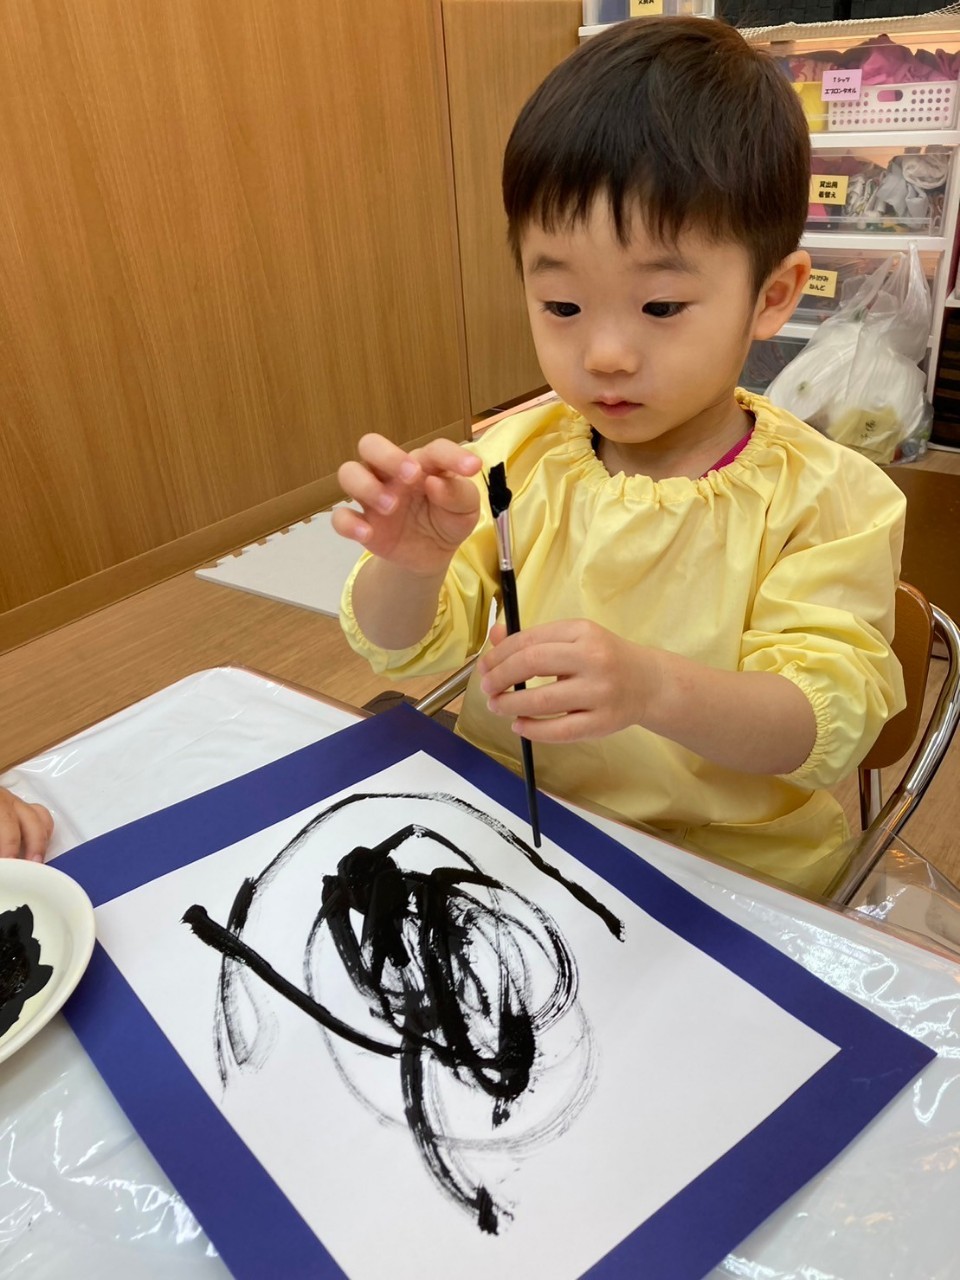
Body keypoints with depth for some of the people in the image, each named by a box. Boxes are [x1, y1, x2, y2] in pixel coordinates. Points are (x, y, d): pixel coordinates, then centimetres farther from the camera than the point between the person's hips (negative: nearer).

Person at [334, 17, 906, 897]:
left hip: (730, 877, -1)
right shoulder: (511, 458, -3)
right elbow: (401, 651, -2)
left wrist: (656, 687, -38)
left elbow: (827, 724, -18)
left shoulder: (824, 498, -11)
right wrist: (409, 565, -26)